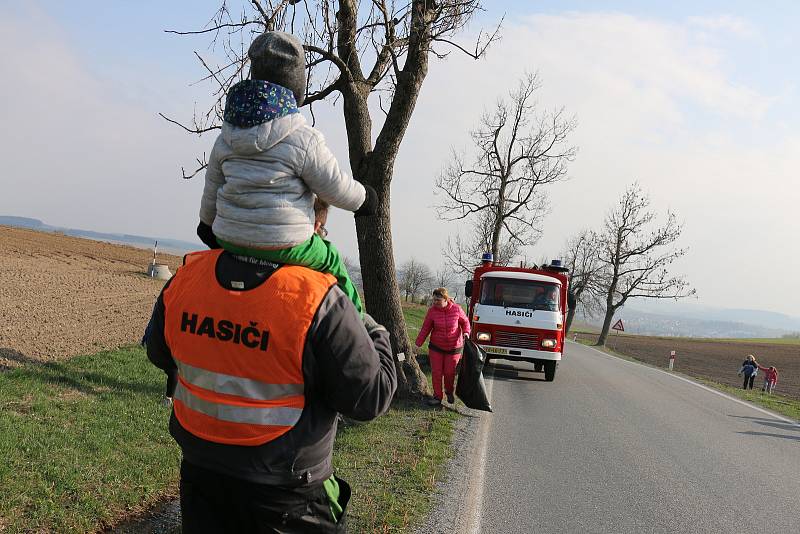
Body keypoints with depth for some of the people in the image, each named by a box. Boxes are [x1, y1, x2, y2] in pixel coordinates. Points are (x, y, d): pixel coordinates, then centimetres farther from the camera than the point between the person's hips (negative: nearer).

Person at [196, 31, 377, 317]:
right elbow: (336, 188, -7)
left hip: (229, 238, 6)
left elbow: (212, 189, 17)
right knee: (332, 262, 16)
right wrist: (363, 197, 14)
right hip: (284, 245, -6)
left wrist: (208, 223, 34)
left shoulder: (226, 138, 6)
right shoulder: (304, 140, -14)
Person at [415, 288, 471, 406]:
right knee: (436, 372, 2)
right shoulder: (432, 311, -12)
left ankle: (449, 392, 33)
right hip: (436, 347, 1)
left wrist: (466, 332, -15)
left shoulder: (456, 309, -13)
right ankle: (437, 396, 16)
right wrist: (418, 344, -5)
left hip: (454, 347, -1)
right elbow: (425, 328, -4)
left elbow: (465, 322, 4)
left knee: (449, 372, 6)